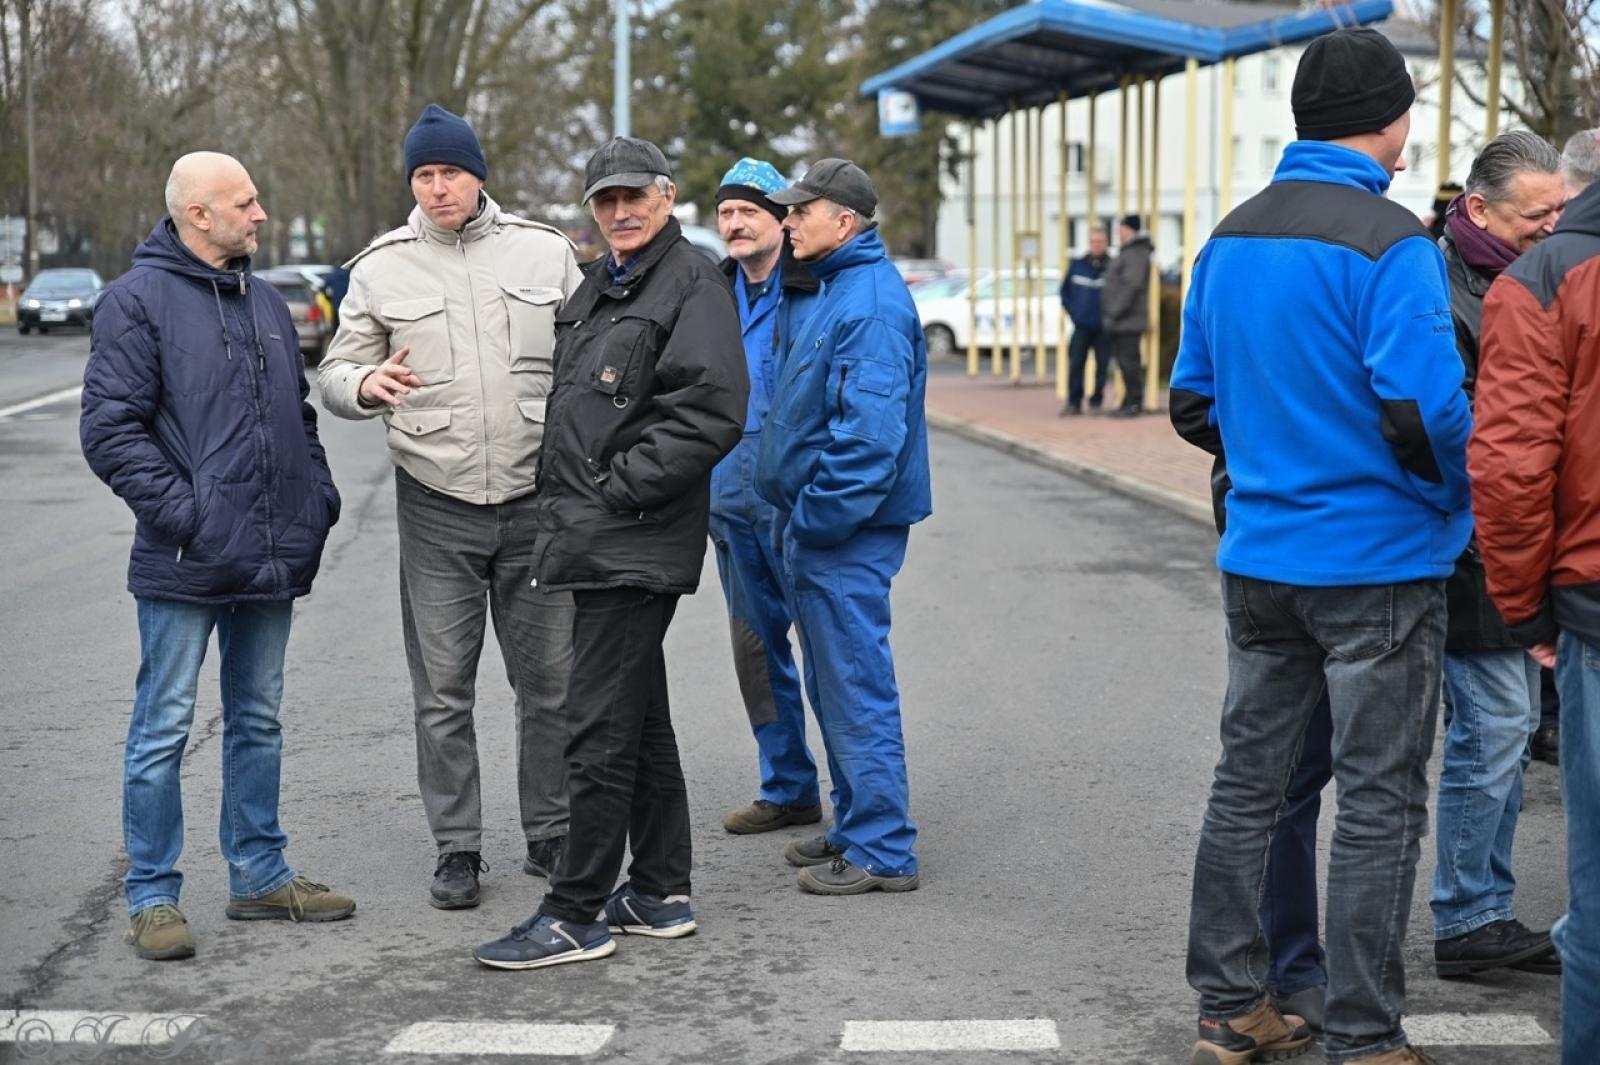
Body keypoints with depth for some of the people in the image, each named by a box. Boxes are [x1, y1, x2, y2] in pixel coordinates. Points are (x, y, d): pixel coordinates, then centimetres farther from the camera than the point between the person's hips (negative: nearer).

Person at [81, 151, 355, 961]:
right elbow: (109, 428, -13)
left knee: (258, 721, 15)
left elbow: (300, 415, 24)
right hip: (185, 564, -7)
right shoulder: (138, 301, -7)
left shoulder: (265, 303, 15)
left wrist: (318, 498, 11)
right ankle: (152, 896, 8)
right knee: (164, 728, -1)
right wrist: (178, 510, -19)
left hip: (271, 560, 7)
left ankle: (260, 875, 26)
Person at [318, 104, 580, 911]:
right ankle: (456, 849, 16)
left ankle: (551, 836, 23)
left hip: (537, 501, 1)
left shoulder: (544, 252, 4)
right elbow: (335, 374, 6)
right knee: (443, 693, 4)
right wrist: (368, 384, -17)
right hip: (436, 509, 0)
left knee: (550, 683, 8)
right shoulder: (382, 268, 3)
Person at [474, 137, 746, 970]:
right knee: (640, 720, 15)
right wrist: (563, 494, 13)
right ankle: (661, 893, 25)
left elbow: (710, 414, -20)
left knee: (600, 729, -7)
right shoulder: (596, 289, 20)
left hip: (633, 547, -10)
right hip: (598, 541, 10)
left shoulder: (692, 284, -9)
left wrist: (617, 488, -18)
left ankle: (576, 914, 0)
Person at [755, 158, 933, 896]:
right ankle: (857, 828, 27)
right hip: (818, 529, 11)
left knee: (856, 689, -5)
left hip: (845, 533, -11)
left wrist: (816, 516, -20)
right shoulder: (837, 290, 16)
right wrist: (796, 516, 16)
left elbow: (870, 432, -25)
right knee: (834, 688, 17)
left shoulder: (872, 302, -17)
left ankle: (882, 853, 3)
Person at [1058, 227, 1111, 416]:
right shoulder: (1077, 265, 5)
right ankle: (1074, 402, 1)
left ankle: (1096, 402, 11)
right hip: (1081, 325, 1)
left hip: (1103, 328, -1)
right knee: (1075, 363, -4)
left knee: (1102, 365, 3)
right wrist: (1072, 311, 5)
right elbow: (1065, 289, 14)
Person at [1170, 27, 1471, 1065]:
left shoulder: (1231, 239, 8)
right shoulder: (1391, 242, -15)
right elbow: (1425, 408, -23)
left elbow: (1194, 402, 12)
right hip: (1380, 560, -7)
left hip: (1259, 558, 7)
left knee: (1248, 782, 13)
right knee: (1380, 802, 3)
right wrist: (1461, 503, -6)